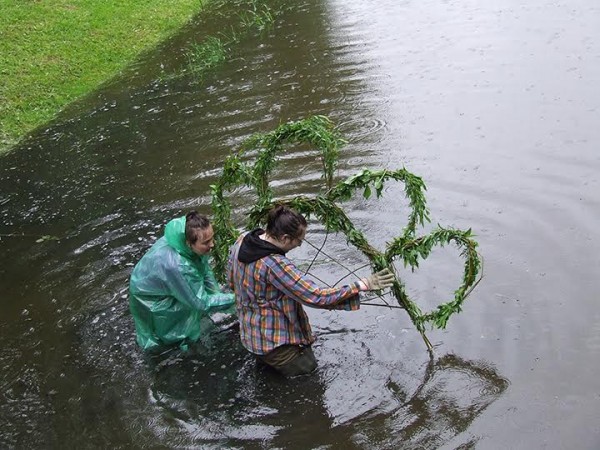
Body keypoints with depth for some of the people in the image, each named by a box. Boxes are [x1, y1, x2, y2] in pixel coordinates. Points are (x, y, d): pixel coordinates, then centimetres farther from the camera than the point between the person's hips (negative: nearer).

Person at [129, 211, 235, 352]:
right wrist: (233, 298, -24)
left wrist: (218, 293, -10)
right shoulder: (175, 266, -42)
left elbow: (205, 269, -5)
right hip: (150, 299, -6)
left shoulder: (185, 237, -23)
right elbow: (201, 302, -30)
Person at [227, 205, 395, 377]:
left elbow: (232, 281, 6)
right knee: (309, 369, 13)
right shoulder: (275, 265, -35)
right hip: (270, 340, -8)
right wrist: (362, 285, -27)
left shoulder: (242, 240, -10)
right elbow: (317, 297, -32)